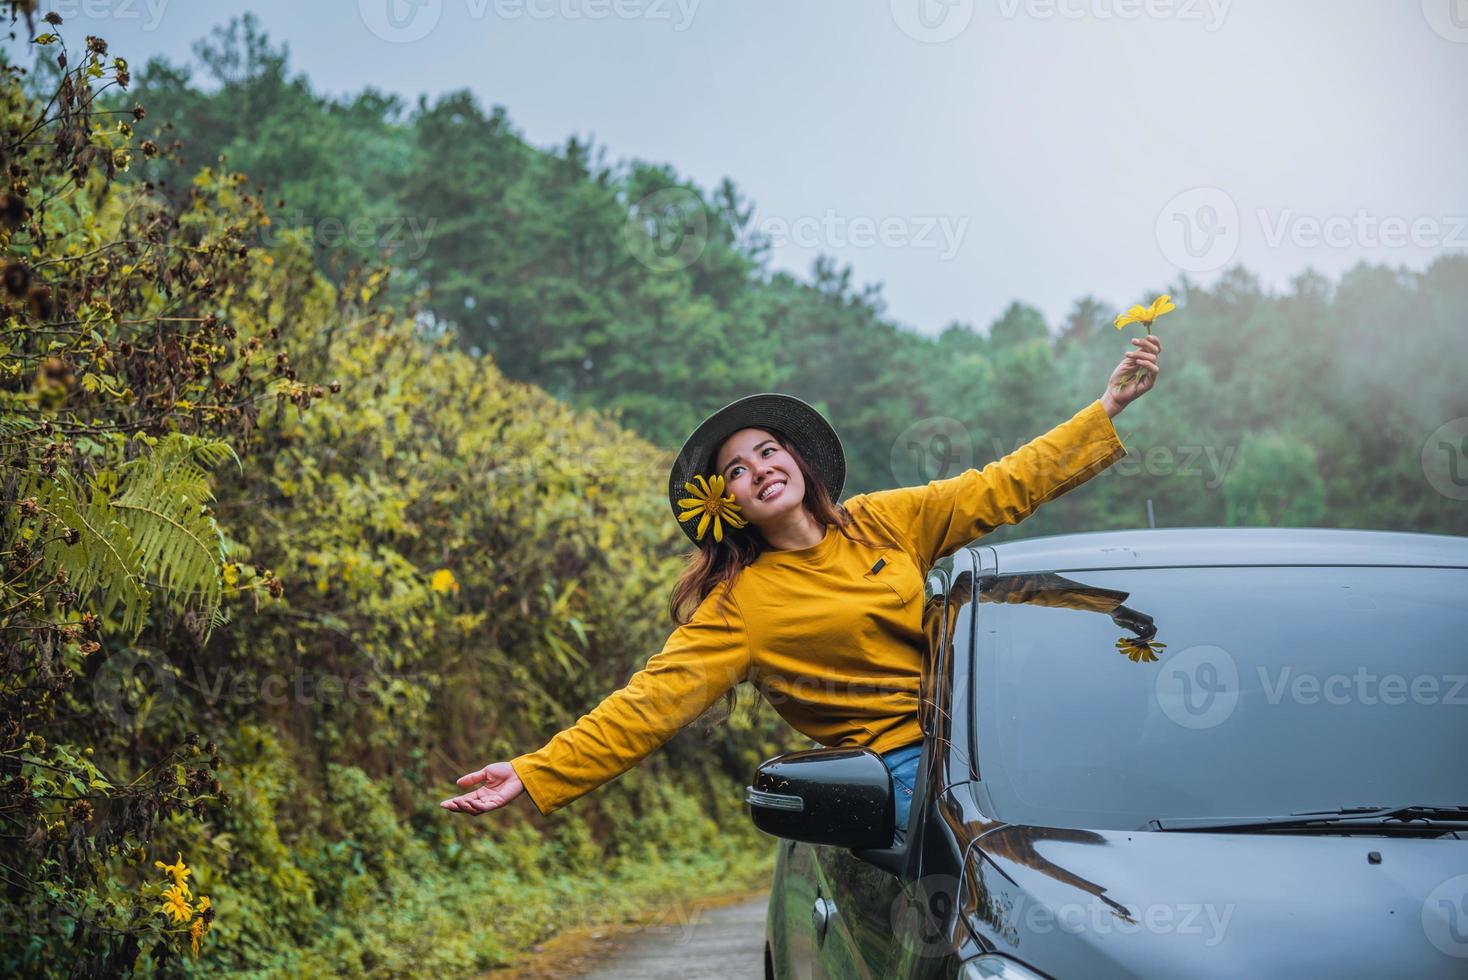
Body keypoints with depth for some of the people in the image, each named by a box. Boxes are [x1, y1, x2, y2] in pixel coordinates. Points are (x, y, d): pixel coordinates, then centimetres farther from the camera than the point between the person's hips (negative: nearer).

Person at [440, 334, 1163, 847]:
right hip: (901, 770, -4)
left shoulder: (884, 523, 12)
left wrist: (1109, 407, 11)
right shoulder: (739, 604, 1)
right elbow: (651, 701, -5)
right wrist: (534, 774, -15)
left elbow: (1006, 487, 15)